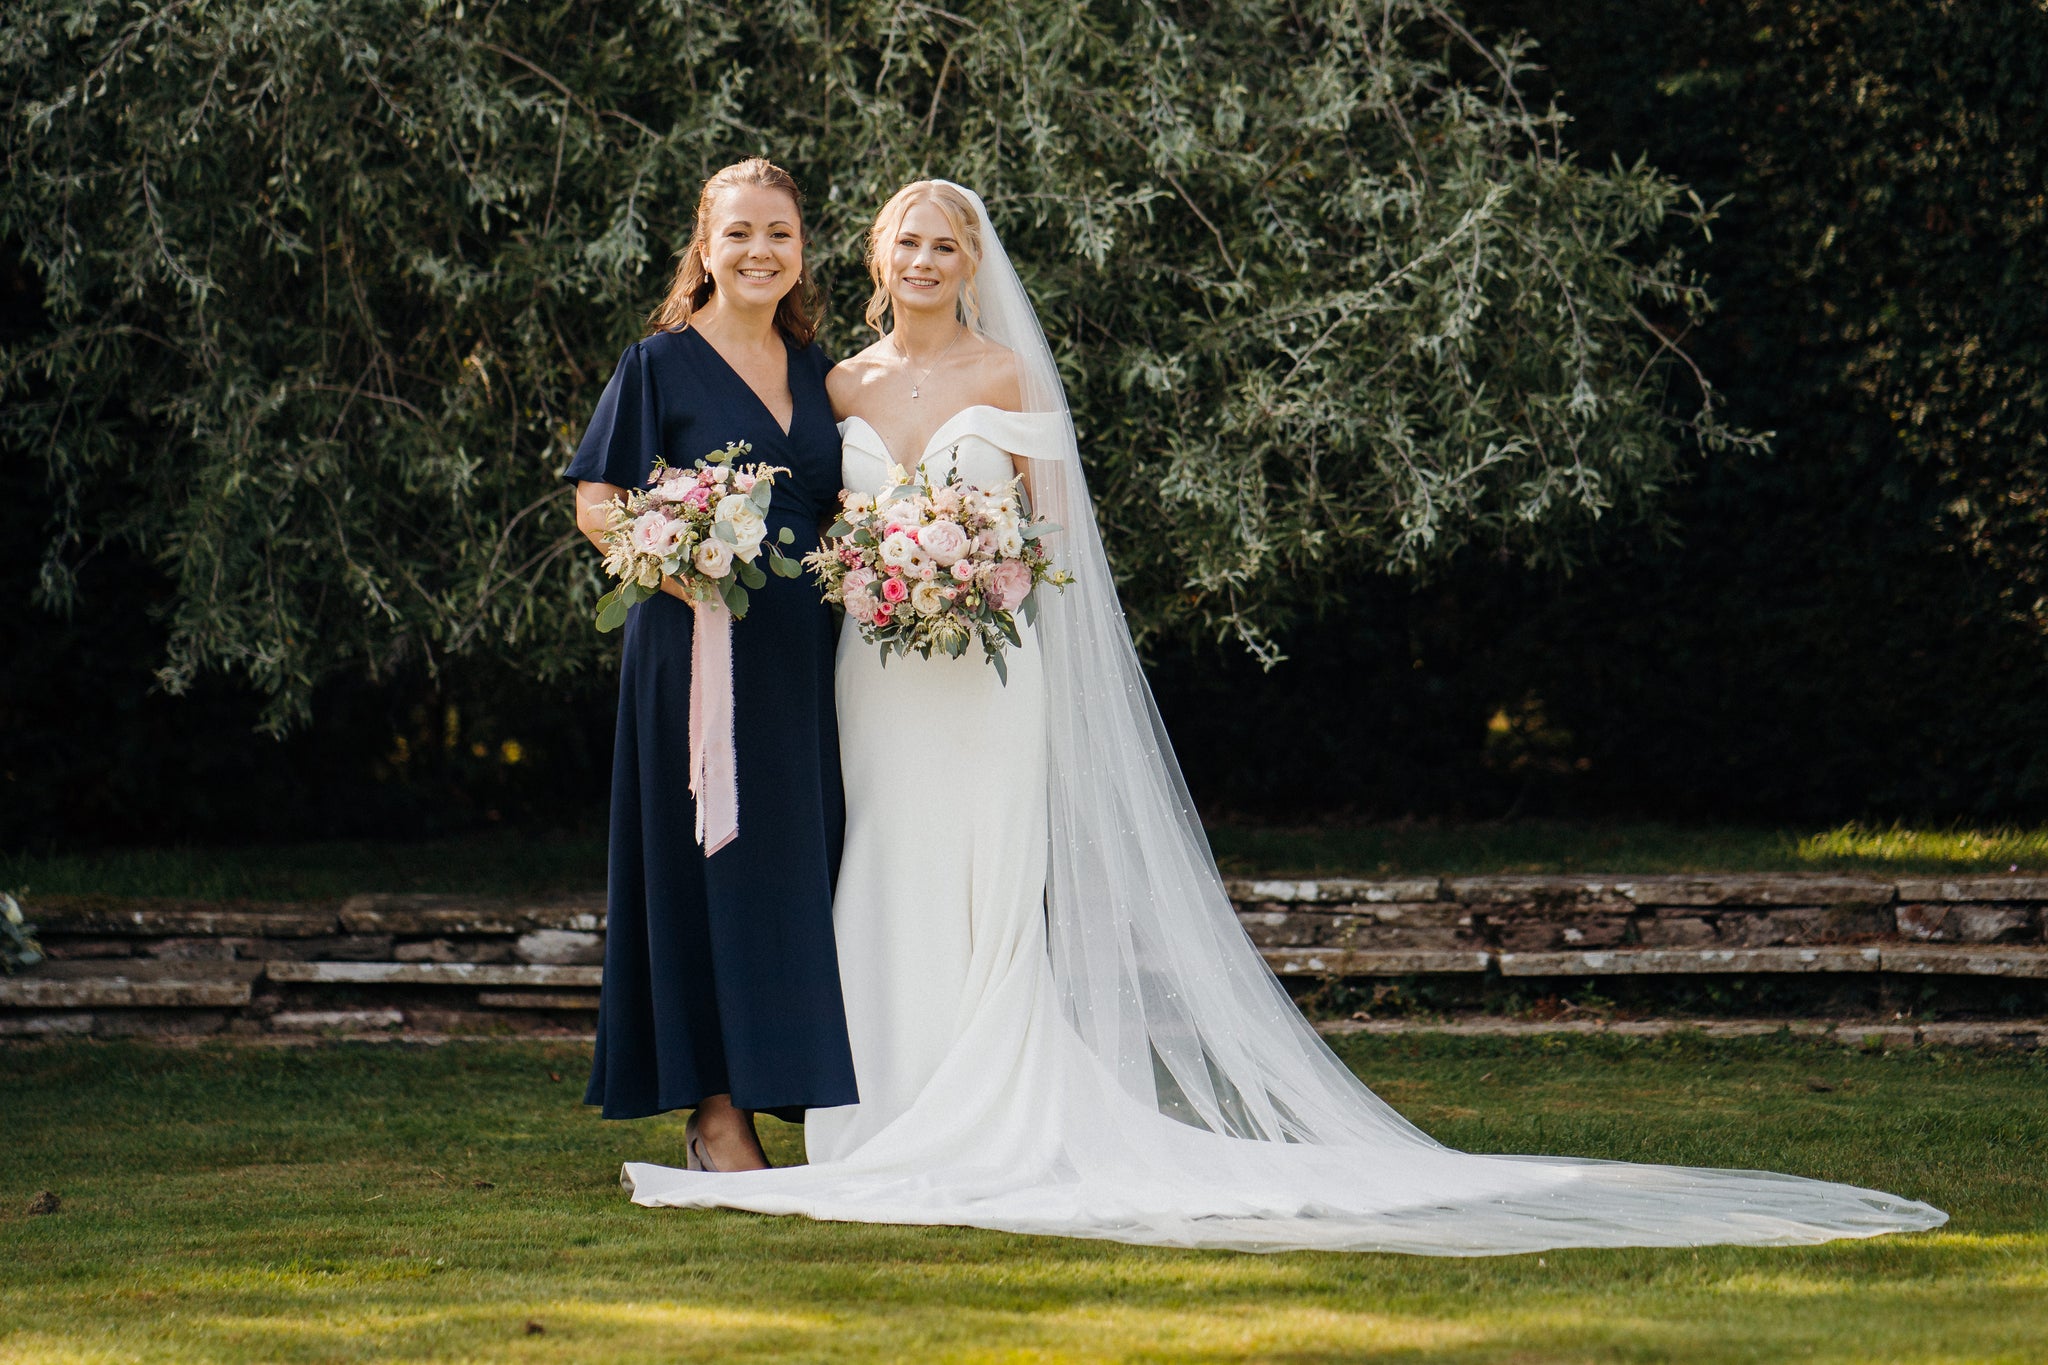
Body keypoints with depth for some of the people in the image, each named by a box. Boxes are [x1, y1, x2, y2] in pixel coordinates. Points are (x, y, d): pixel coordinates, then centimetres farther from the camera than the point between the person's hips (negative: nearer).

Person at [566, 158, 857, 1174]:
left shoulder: (813, 371, 14)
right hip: (698, 646, -5)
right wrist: (688, 577, -18)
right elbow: (597, 503, -4)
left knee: (806, 858, 5)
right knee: (708, 860, -4)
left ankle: (807, 1095, 12)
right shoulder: (662, 364, -2)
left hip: (803, 653, 5)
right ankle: (715, 1114, 0)